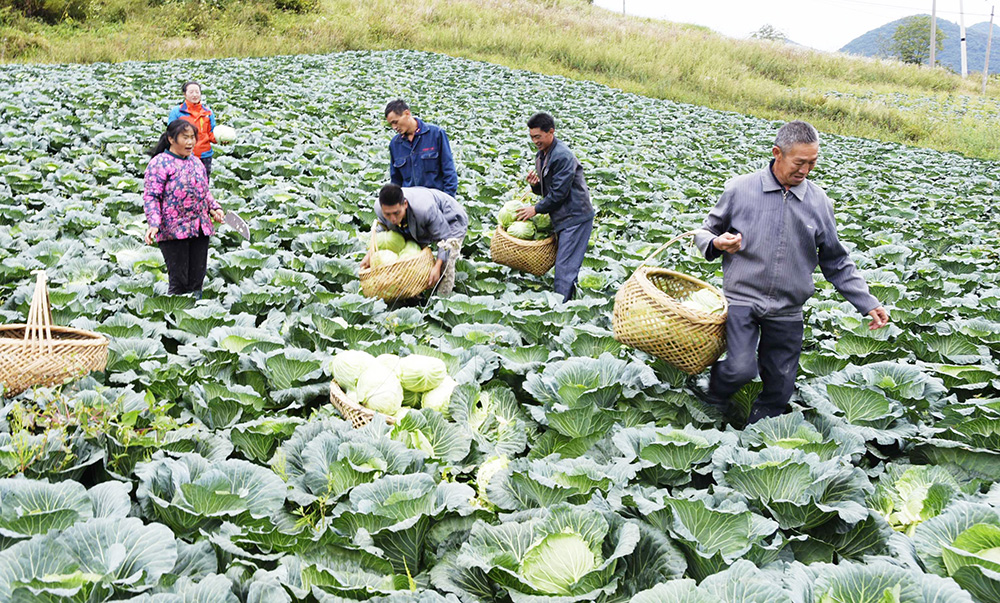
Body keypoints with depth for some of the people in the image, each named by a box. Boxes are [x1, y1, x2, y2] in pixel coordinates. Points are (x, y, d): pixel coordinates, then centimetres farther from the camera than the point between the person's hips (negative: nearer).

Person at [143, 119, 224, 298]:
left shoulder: (196, 161, 14)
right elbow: (151, 197, -12)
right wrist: (154, 224, -23)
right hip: (174, 231, -7)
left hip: (200, 229, 7)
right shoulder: (159, 163, -8)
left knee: (196, 281, 11)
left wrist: (214, 208, 9)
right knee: (179, 282, -6)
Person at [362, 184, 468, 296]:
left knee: (446, 262, -22)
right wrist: (370, 254, -15)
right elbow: (382, 231, -3)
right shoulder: (379, 208, -28)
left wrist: (437, 266, -37)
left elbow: (444, 238, -33)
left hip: (451, 221, -6)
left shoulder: (424, 209, -47)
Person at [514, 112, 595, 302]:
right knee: (566, 264, 13)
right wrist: (535, 184, -4)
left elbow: (559, 193, -20)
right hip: (564, 217, 10)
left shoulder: (563, 156, -19)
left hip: (576, 216, -10)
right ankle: (569, 299, 21)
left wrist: (537, 209, -10)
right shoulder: (541, 155, 12)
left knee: (565, 266, -10)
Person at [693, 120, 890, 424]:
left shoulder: (819, 203, 6)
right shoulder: (740, 189, -2)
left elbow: (836, 262, 14)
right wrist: (717, 243, -15)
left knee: (780, 389, 5)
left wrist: (868, 304, 7)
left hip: (787, 311, 3)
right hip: (742, 298, -3)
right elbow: (705, 233, 9)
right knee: (741, 369, -22)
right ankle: (713, 404, 11)